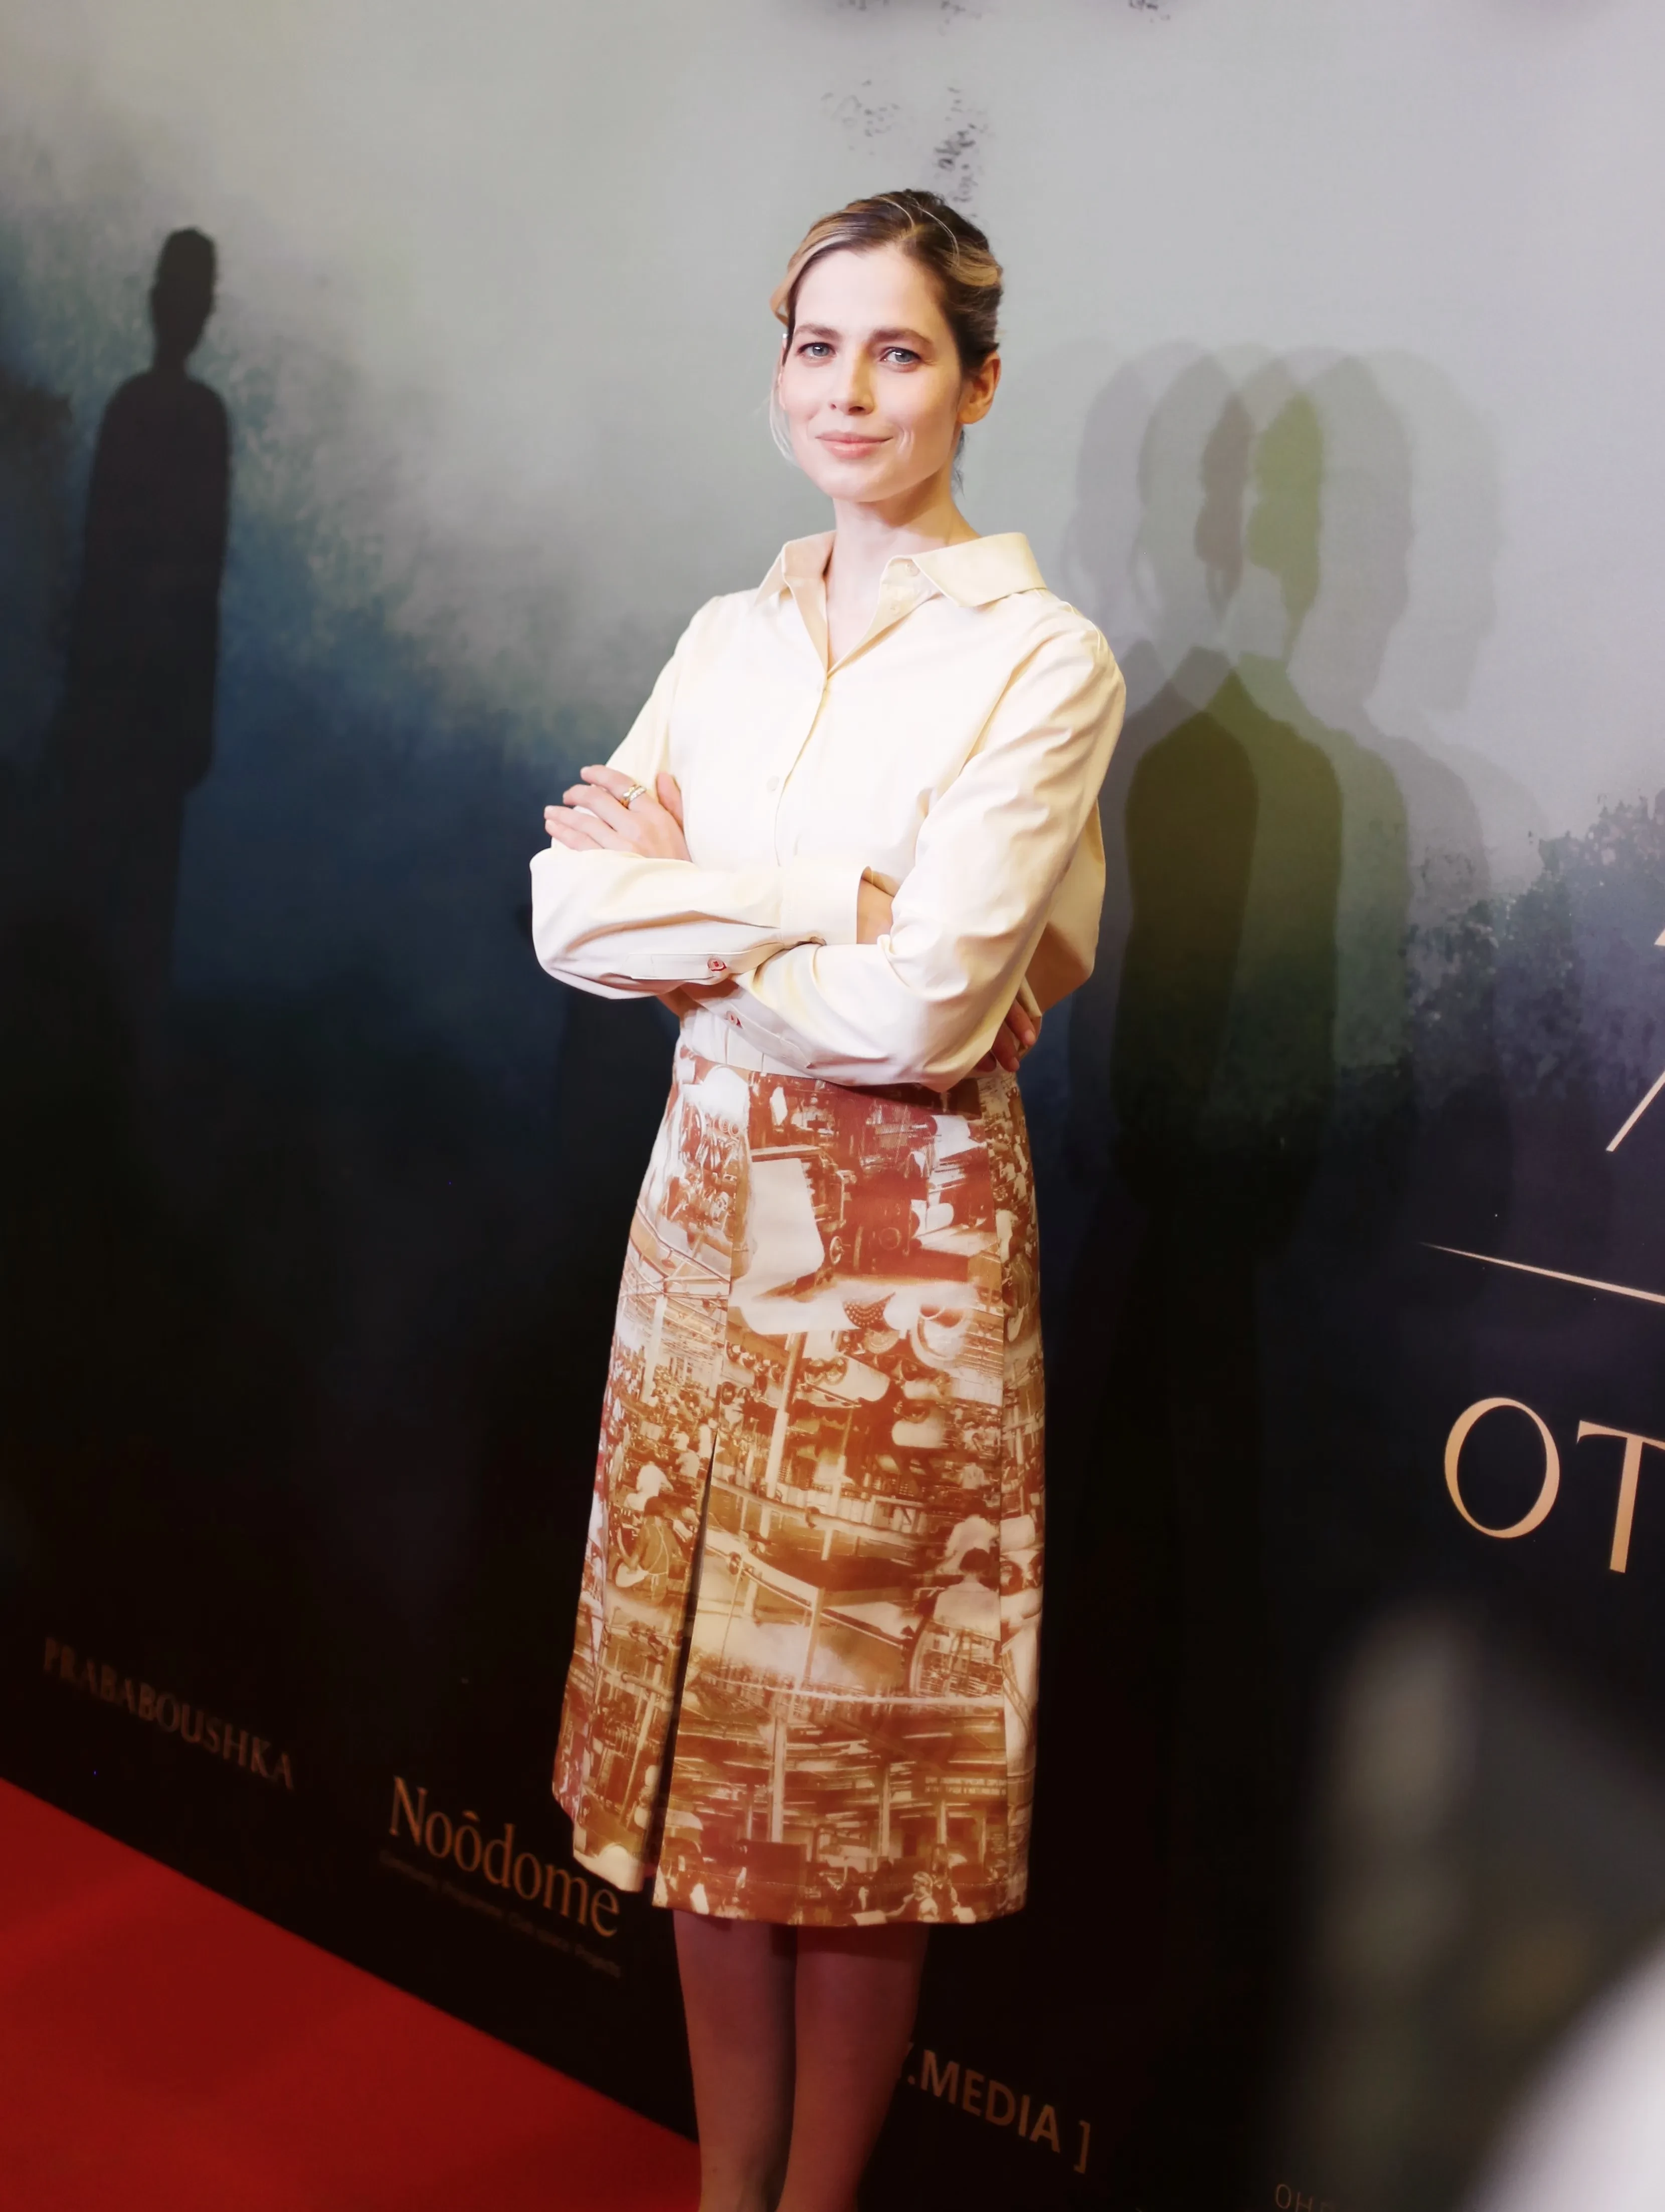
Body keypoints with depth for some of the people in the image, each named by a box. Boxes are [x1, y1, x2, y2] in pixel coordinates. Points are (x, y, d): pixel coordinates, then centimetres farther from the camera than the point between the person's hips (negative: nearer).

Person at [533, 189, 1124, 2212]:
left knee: (859, 1742, 6)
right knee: (703, 1725, 11)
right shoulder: (731, 640, 9)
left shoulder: (1042, 660, -8)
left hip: (902, 1245, -5)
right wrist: (828, 906, -14)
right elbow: (567, 908, -2)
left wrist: (690, 904, -6)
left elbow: (927, 1007, -19)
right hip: (709, 1209, 5)